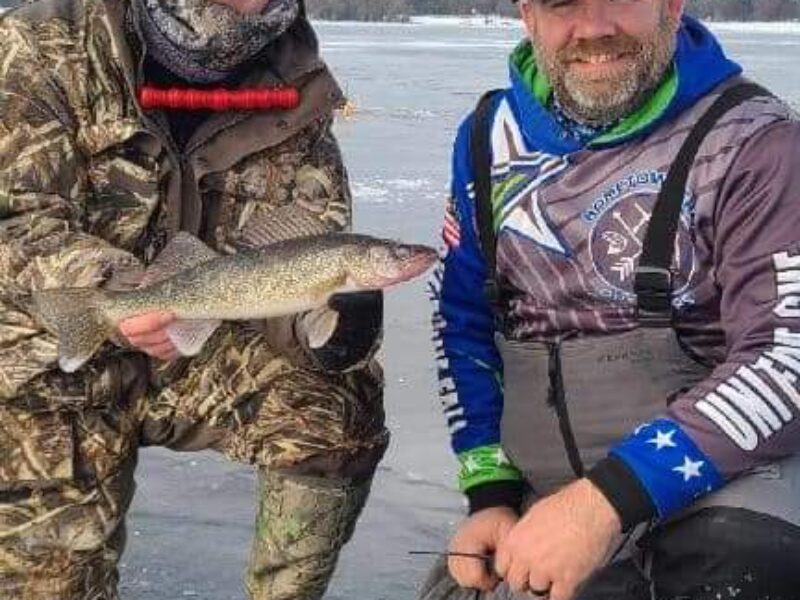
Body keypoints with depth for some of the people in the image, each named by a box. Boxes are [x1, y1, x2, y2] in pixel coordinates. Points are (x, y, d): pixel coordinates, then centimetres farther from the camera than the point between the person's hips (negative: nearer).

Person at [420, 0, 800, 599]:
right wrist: (491, 494, 4)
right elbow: (462, 322, 14)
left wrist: (609, 500, -26)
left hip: (719, 477, -5)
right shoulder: (492, 136, 8)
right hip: (547, 503, 6)